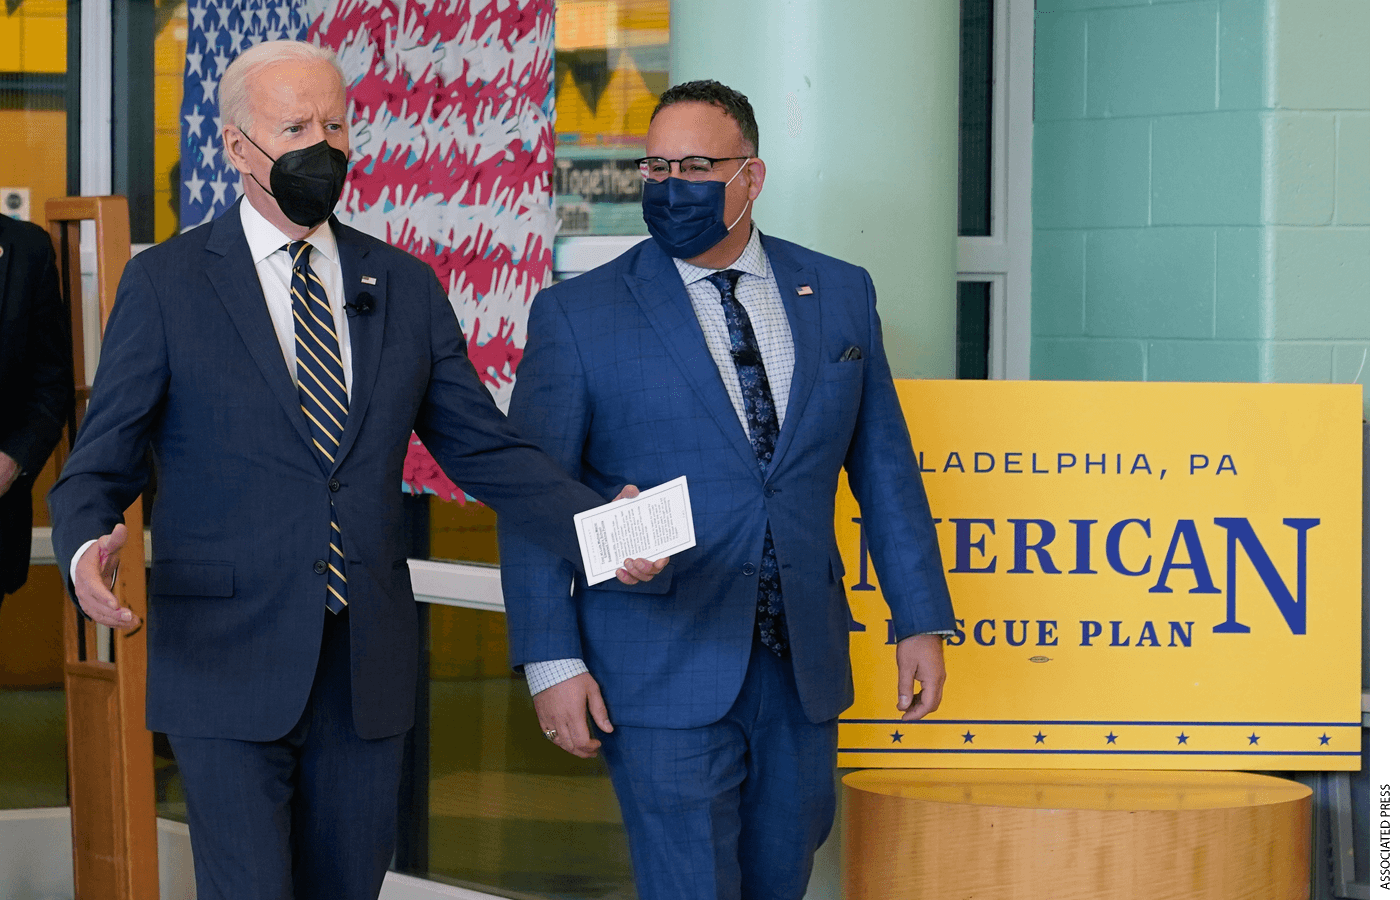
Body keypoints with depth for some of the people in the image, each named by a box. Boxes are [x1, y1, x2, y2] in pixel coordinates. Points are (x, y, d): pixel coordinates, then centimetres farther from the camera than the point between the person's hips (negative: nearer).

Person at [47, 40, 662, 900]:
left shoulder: (407, 288, 11)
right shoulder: (165, 284, 0)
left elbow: (485, 448, 11)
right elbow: (101, 465, -1)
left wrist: (595, 525, -7)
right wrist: (88, 548, -24)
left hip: (368, 670, 4)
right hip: (229, 666, -4)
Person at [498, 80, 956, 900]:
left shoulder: (839, 295, 8)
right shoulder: (578, 316, -2)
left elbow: (884, 467, 12)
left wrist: (921, 620, 7)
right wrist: (552, 660, -11)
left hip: (802, 671, 4)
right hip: (666, 671, -4)